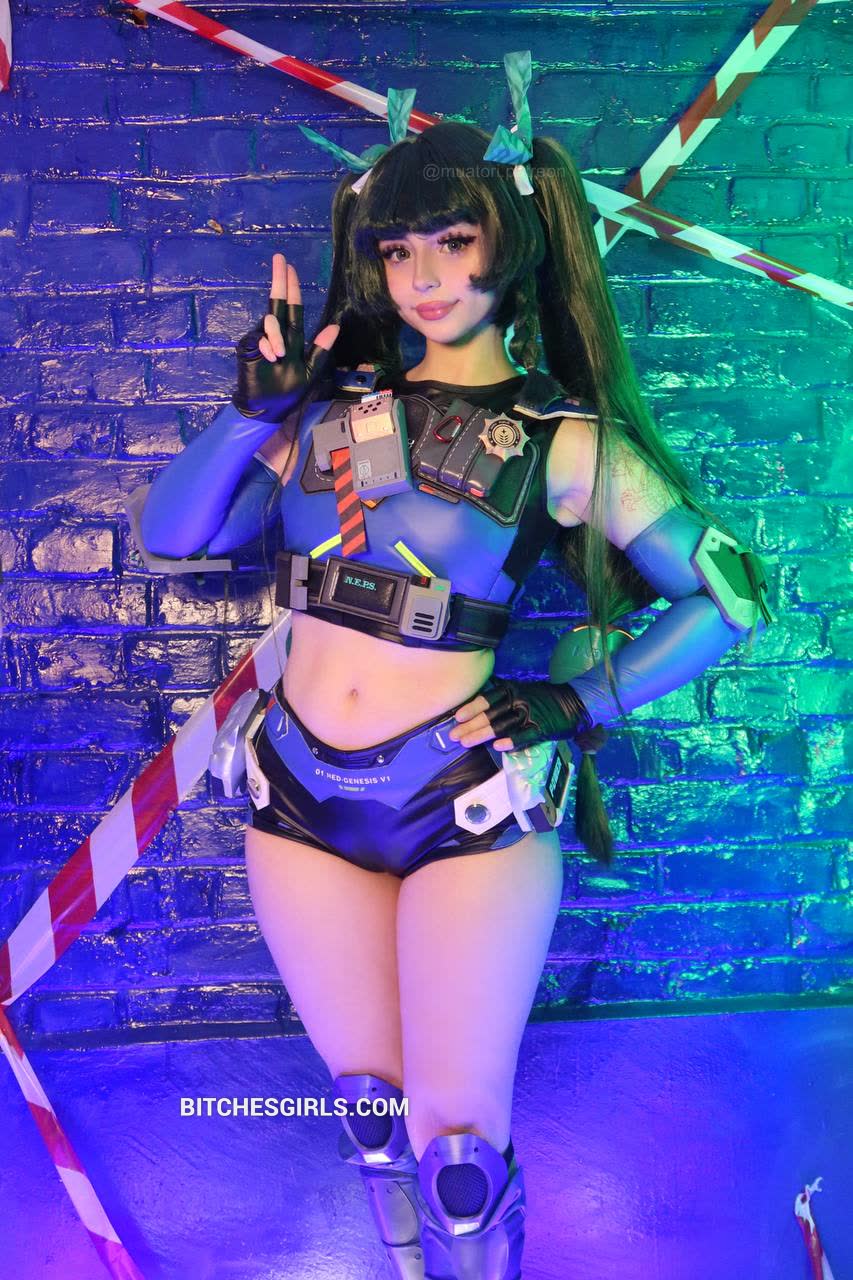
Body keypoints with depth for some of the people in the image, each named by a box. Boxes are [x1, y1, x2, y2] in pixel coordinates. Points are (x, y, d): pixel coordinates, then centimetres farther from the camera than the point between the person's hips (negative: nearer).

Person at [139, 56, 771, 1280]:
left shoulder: (565, 441, -3)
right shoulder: (329, 398, 6)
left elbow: (731, 596, 0)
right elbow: (173, 533, 3)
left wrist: (583, 702, -6)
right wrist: (255, 406, -8)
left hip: (467, 806, -3)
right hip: (303, 797, 4)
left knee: (455, 1136, 4)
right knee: (368, 1103, 18)